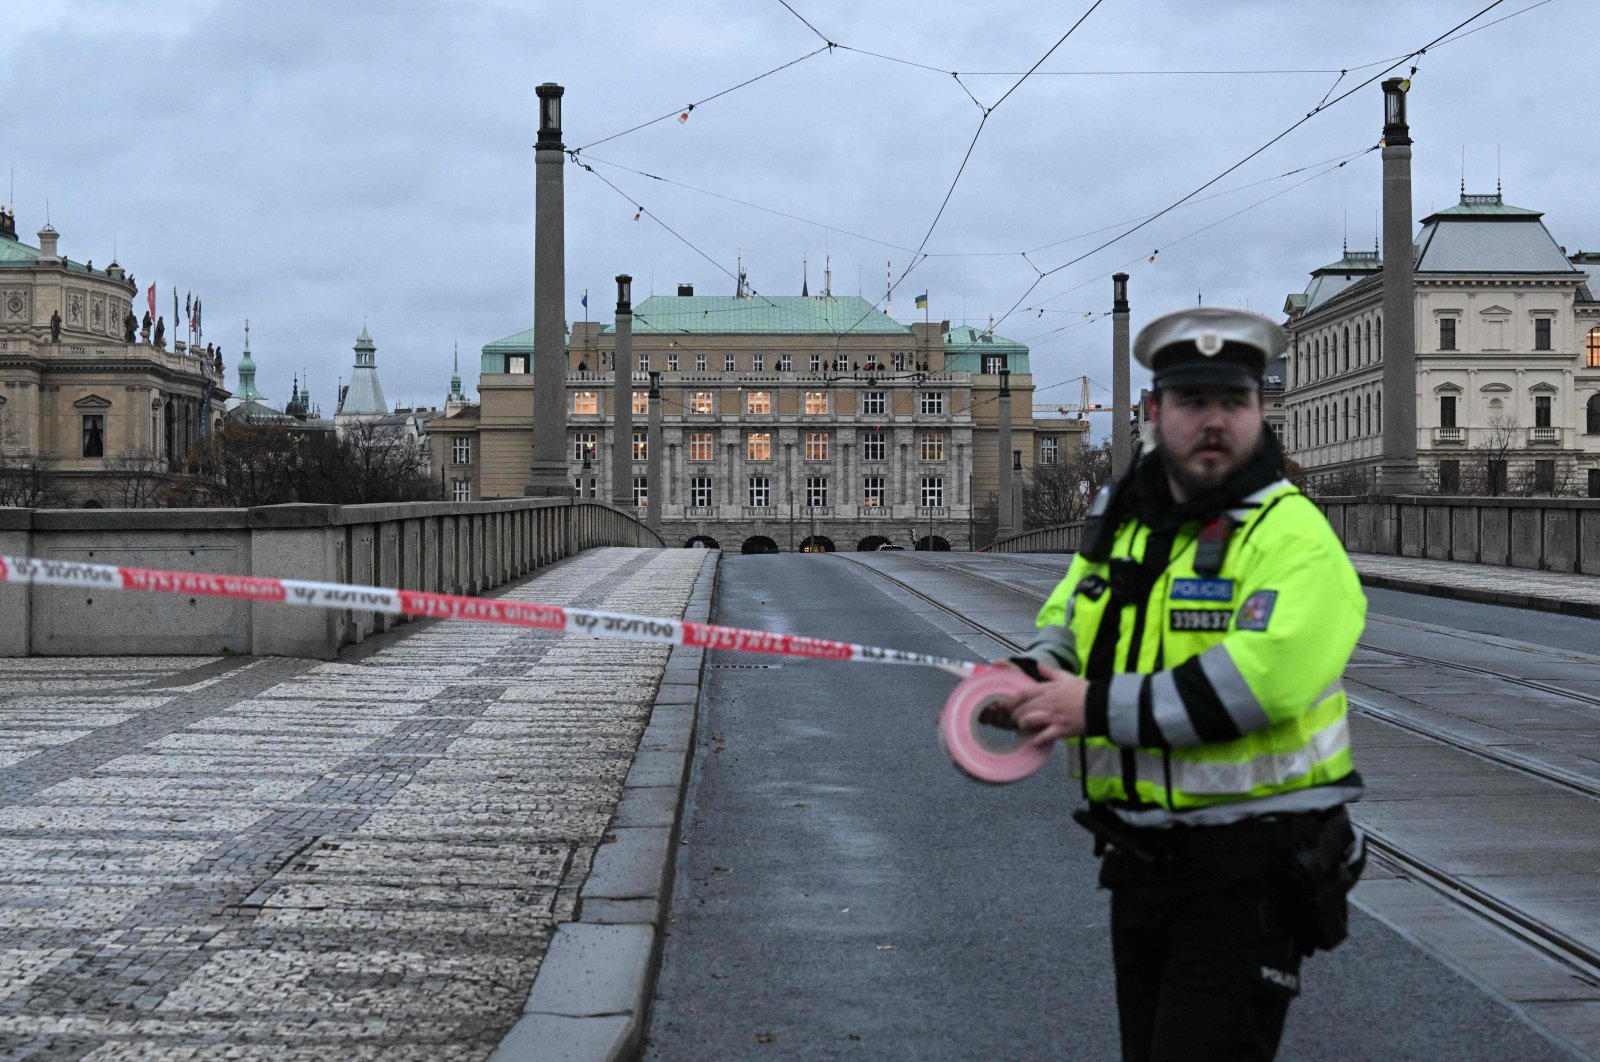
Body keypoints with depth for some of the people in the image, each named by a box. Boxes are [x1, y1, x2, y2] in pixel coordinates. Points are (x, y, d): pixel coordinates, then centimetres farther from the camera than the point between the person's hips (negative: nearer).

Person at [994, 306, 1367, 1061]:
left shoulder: (1291, 534, -15)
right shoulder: (1119, 518, 9)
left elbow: (1263, 678, -29)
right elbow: (1065, 622, 23)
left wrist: (1100, 708, -25)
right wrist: (1029, 677, -1)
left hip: (1249, 869, -7)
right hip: (1140, 857, 8)